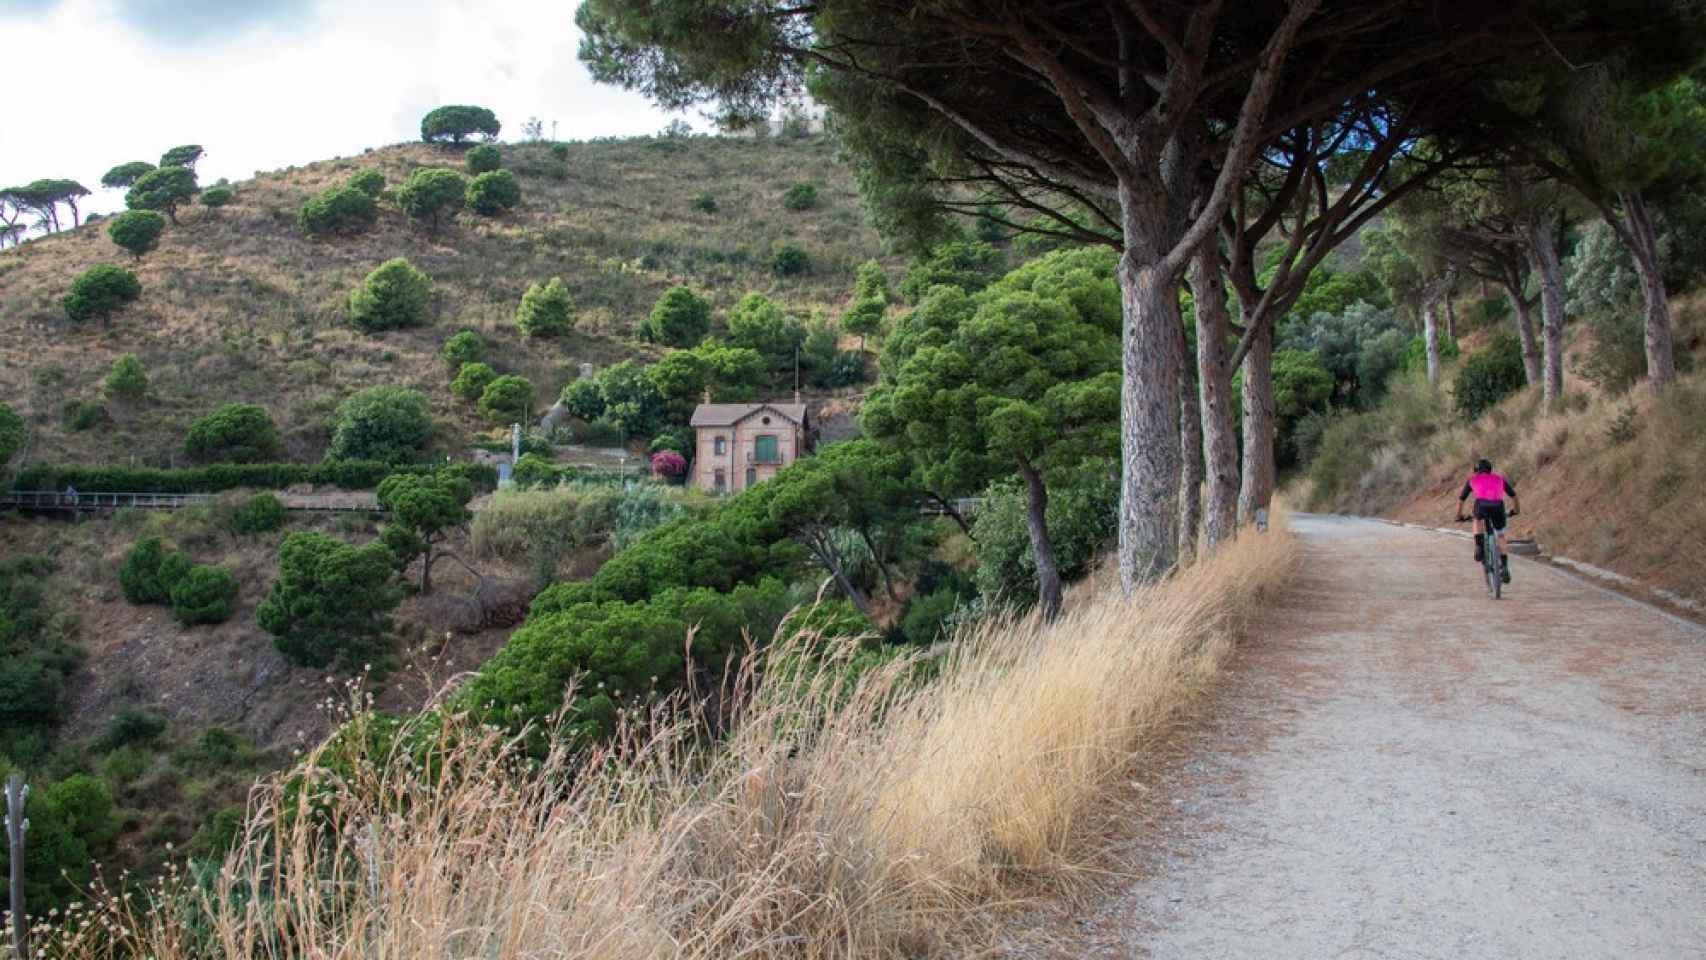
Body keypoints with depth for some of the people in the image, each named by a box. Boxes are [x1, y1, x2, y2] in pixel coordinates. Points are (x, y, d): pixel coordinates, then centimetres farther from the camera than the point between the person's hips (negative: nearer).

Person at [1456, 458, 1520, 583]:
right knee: (1500, 535, 21)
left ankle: (1479, 547, 14)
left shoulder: (1472, 479, 33)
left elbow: (1460, 500, 40)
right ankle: (1504, 567, 13)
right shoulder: (1499, 479, 35)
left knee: (1478, 520, 34)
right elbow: (1514, 497, 43)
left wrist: (1459, 516, 56)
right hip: (1498, 505, 1)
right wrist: (1516, 510, 61)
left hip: (1481, 504, -1)